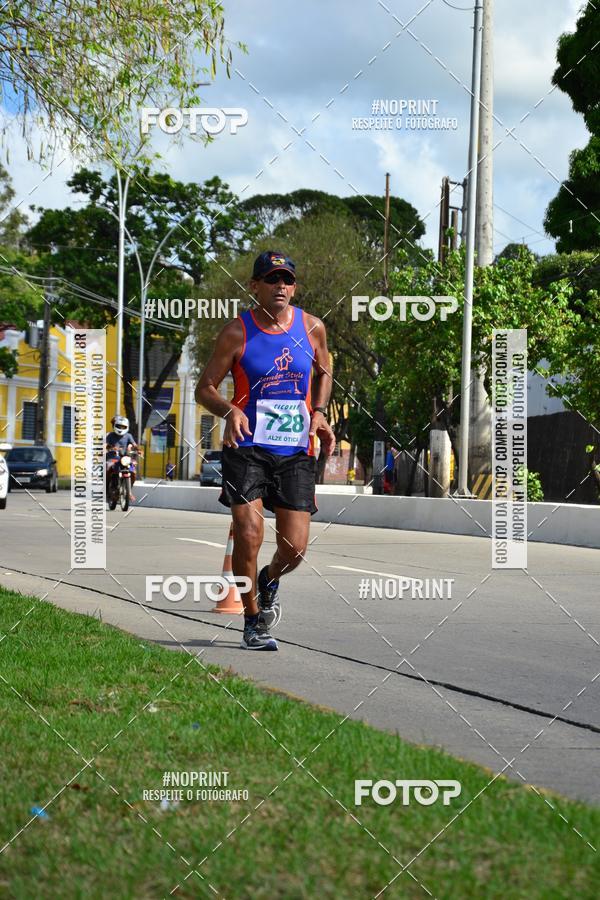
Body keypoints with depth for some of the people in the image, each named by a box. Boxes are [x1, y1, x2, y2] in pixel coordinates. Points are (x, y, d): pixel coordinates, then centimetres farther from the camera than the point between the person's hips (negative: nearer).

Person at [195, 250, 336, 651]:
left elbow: (323, 372, 23)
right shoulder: (237, 332, -4)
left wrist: (318, 414, 6)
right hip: (248, 446, -2)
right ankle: (253, 621, 5)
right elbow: (205, 388, 1)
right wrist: (230, 411, -19)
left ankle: (269, 582, 34)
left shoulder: (312, 328, 4)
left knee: (295, 548, -2)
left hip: (296, 452, 2)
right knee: (249, 534, -15)